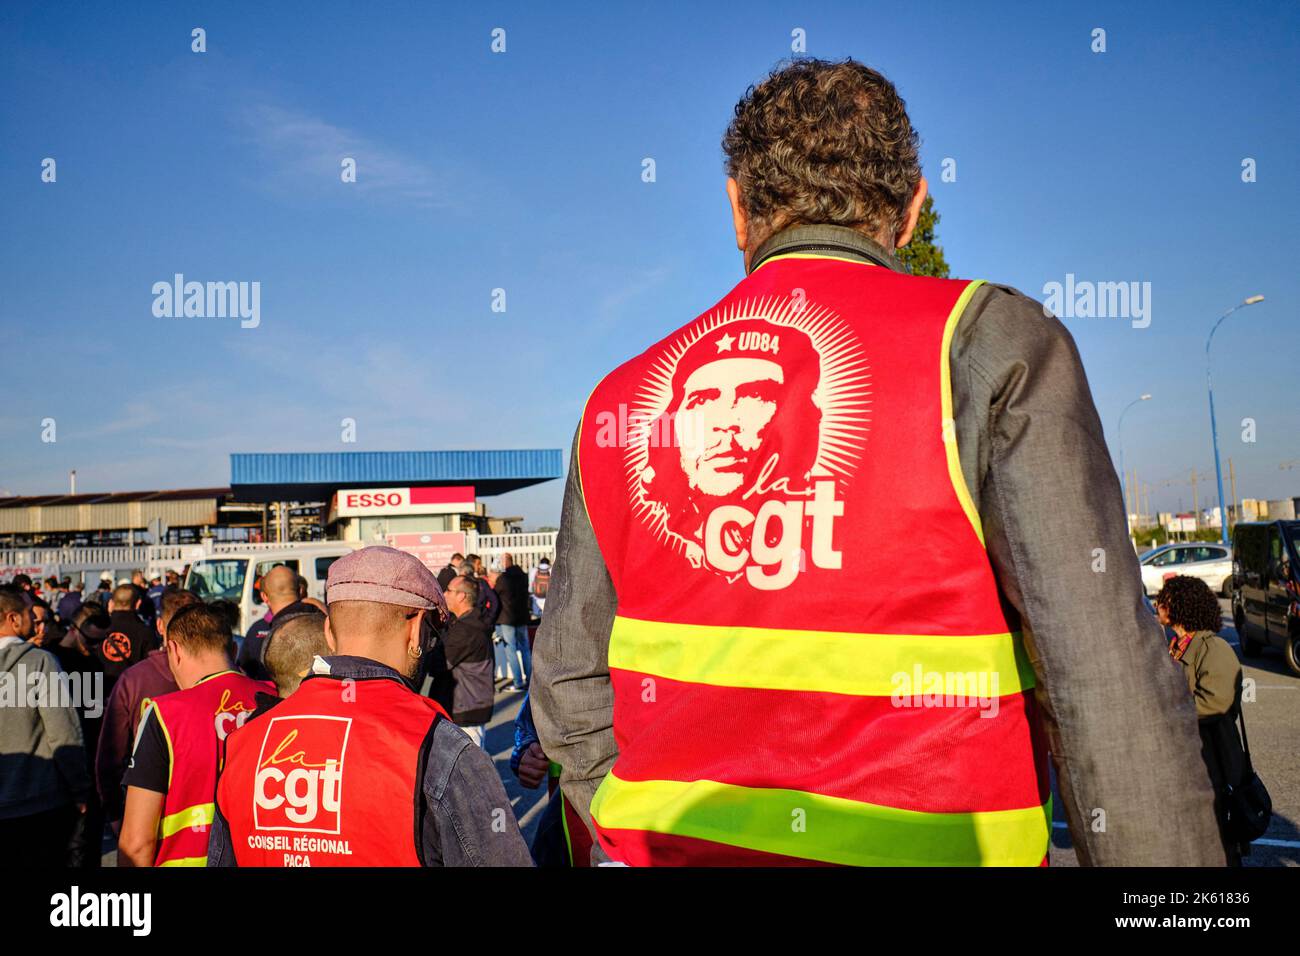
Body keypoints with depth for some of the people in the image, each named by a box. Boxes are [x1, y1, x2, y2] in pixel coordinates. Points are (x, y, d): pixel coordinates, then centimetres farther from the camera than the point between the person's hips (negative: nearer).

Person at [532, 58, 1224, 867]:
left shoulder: (622, 399, 1)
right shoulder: (989, 344, -10)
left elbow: (570, 679, 7)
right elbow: (1108, 686, -16)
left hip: (674, 844, 4)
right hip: (918, 844, -3)